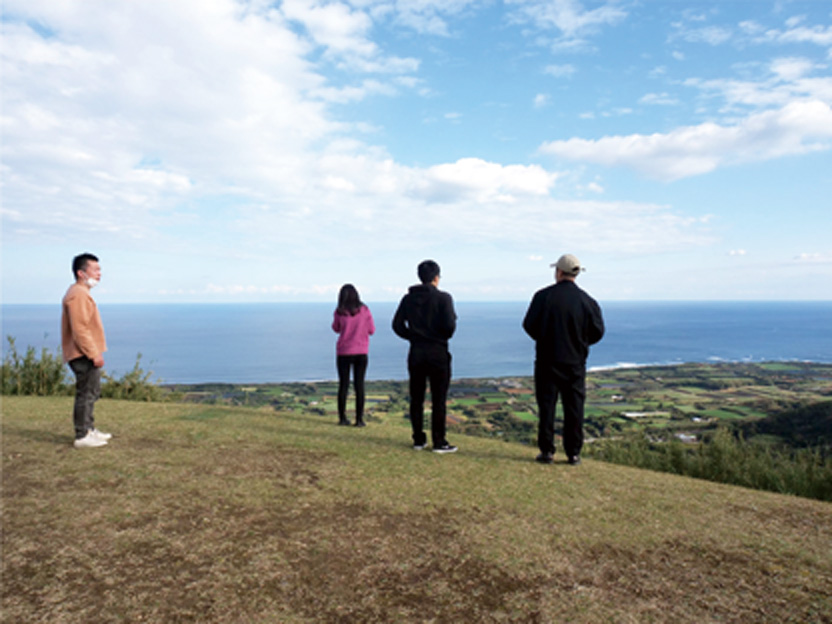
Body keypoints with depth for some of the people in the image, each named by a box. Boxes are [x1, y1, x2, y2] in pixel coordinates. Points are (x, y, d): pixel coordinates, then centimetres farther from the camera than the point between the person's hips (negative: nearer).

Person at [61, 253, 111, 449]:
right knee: (86, 394, -6)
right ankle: (82, 436, 0)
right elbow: (80, 329, -22)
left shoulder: (82, 293, 18)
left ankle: (89, 429, 29)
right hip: (84, 355, -11)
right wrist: (94, 354, -22)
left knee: (92, 392, 18)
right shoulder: (78, 295, -16)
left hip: (87, 354, 11)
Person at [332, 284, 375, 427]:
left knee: (343, 384, 8)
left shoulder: (339, 312, -6)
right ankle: (359, 419, 3)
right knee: (359, 385, 4)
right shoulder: (364, 310, -6)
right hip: (361, 352, 0)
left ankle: (342, 418, 11)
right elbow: (371, 330, 1)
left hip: (343, 352, 0)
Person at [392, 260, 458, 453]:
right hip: (437, 352, -4)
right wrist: (443, 337, 4)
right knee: (438, 399, 2)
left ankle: (418, 440, 17)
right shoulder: (443, 298, -8)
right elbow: (449, 325, -16)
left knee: (416, 398, 10)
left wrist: (413, 336, 13)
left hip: (416, 352, 4)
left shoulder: (408, 298, 6)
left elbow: (397, 325, 4)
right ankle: (439, 442, 5)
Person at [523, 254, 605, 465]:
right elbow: (597, 331, 3)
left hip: (547, 360, -1)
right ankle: (573, 453, 12)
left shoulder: (543, 296, -6)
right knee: (574, 408, 8)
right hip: (575, 362, 2)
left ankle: (547, 451, 9)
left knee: (546, 406, 6)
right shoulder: (587, 300, -1)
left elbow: (529, 325, -5)